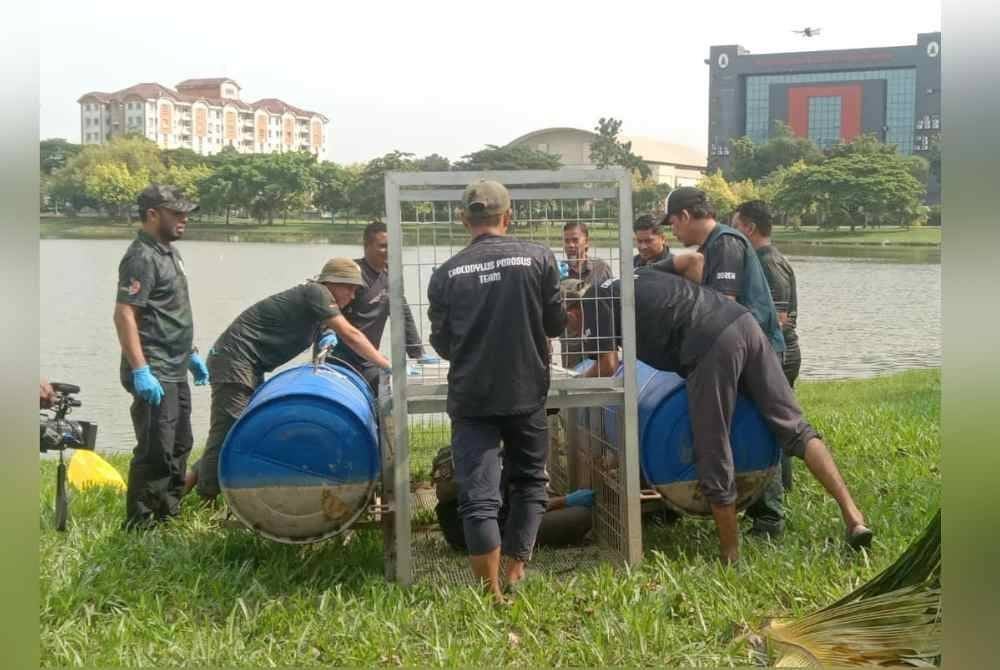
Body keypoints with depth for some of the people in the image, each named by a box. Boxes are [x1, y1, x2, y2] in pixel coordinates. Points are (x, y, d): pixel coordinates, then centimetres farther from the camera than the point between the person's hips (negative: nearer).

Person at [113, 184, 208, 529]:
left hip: (175, 370, 10)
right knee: (156, 450, -8)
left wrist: (191, 353, 22)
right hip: (154, 374, -10)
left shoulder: (169, 251, 14)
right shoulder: (142, 257, -16)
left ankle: (169, 513, 28)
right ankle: (140, 524, 2)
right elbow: (124, 314, -23)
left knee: (179, 445, 17)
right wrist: (140, 370, -28)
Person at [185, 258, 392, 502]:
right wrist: (388, 366, -14)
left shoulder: (318, 312, 17)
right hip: (234, 360, -10)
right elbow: (350, 335, -15)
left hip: (252, 367, 10)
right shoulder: (315, 292, -12)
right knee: (229, 433, -10)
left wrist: (328, 336, -9)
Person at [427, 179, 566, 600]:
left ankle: (492, 593, 2)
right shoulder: (539, 258, -4)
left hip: (470, 397, 0)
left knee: (478, 496, 2)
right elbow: (556, 324, 3)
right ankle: (515, 572, 19)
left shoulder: (447, 273, -2)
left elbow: (442, 344, 6)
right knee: (529, 482, 20)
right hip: (526, 392, 1)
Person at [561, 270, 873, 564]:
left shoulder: (595, 299, 9)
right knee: (794, 427, 6)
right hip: (743, 322, 8)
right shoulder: (634, 277, 31)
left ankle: (730, 555, 13)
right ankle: (853, 516, -2)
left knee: (713, 456, 4)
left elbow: (608, 365, 3)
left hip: (710, 345, -8)